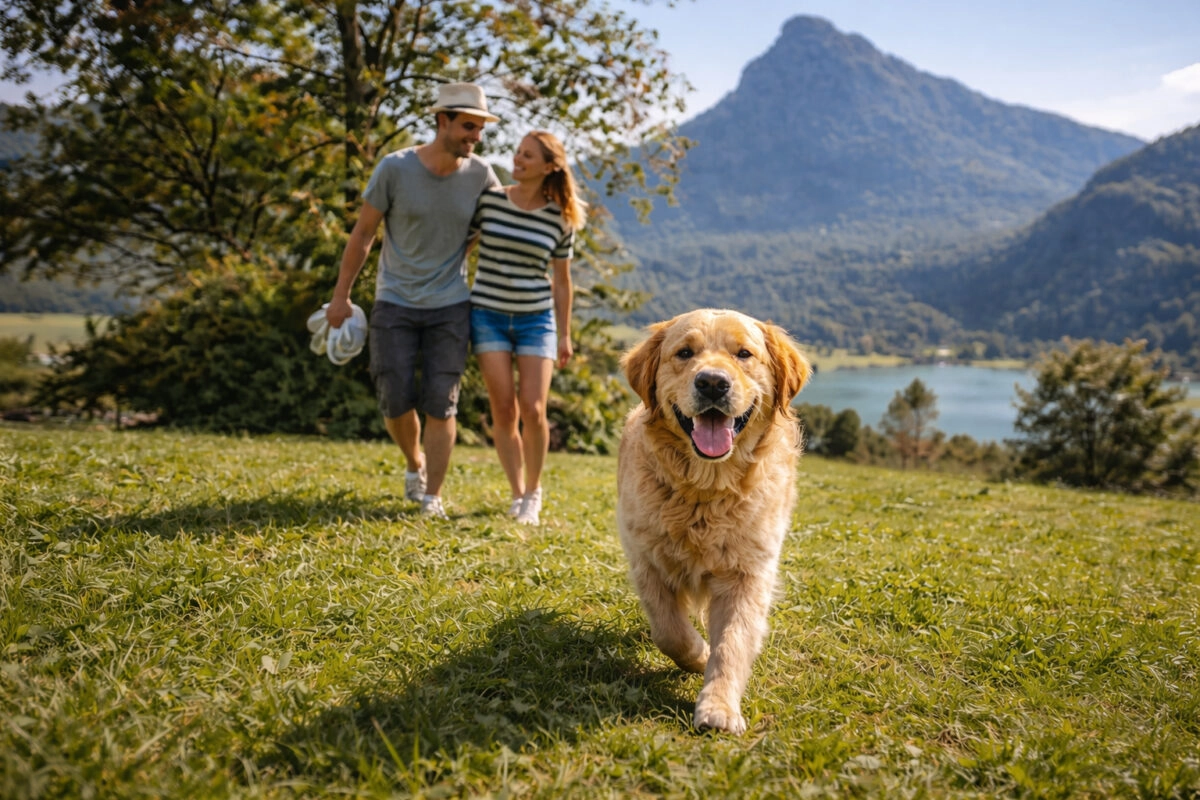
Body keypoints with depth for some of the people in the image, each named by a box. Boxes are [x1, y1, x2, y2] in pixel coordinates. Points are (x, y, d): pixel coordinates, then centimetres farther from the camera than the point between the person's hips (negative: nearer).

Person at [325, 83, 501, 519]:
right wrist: (341, 295, -1)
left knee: (440, 403, -2)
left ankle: (433, 496, 7)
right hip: (395, 304, -1)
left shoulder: (480, 175, -4)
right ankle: (415, 462, 31)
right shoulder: (395, 168, -10)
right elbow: (363, 233, -2)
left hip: (450, 307, 1)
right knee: (396, 402, 1)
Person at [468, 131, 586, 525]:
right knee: (504, 409, -4)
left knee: (532, 410, -8)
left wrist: (564, 335, 9)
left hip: (536, 318, 0)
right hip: (488, 315, 0)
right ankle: (517, 493, 13)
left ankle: (533, 491, 15)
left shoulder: (560, 218, -1)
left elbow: (561, 279, 8)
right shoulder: (489, 200, -3)